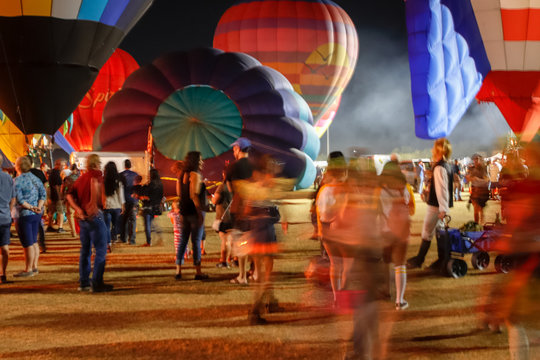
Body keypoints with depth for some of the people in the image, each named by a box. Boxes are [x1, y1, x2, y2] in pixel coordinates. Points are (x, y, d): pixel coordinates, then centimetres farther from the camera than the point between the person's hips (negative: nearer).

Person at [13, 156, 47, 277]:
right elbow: (43, 194, 4)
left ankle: (28, 270, 3)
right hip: (37, 214, 7)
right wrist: (38, 207, -7)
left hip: (24, 214, -7)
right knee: (34, 242, 15)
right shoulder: (35, 178, 10)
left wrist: (32, 208, -15)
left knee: (27, 244, -2)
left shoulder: (17, 181, -12)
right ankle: (34, 267, 20)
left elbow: (19, 200, -19)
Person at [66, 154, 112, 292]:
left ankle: (84, 282, 18)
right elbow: (94, 182, -31)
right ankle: (97, 283, -5)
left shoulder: (81, 178, 14)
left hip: (83, 218, 8)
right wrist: (94, 205, -28)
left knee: (85, 250, 14)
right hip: (95, 217, -8)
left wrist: (78, 209, -5)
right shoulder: (96, 174, -7)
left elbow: (70, 195, 6)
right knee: (101, 250, -3)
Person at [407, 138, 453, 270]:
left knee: (427, 233, -1)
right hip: (441, 206, 9)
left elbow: (441, 189, -24)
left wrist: (443, 209, -26)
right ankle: (442, 260, 15)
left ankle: (418, 260, 6)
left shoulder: (439, 168, -19)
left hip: (435, 205, -9)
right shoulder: (447, 166, 11)